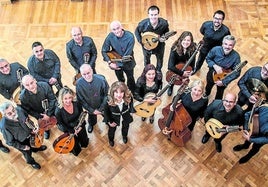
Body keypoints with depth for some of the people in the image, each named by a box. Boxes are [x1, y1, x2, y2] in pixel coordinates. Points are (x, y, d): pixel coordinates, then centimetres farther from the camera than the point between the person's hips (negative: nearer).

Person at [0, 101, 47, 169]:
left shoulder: (19, 109, -28)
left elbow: (27, 119, -4)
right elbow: (10, 142, -24)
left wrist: (32, 129, -13)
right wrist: (23, 147, -18)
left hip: (29, 133, 4)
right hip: (22, 142, -4)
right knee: (28, 154, 27)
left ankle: (35, 148, 71)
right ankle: (31, 161, 61)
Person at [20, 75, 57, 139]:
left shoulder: (44, 86, -29)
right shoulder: (23, 96, -29)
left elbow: (52, 99, -18)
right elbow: (28, 110, -15)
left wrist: (48, 114, -19)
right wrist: (40, 117, -19)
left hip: (50, 109, 1)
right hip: (38, 114, -1)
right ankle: (46, 130, 40)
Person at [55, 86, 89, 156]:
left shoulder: (77, 103, -27)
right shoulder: (58, 111, -34)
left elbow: (81, 114, -6)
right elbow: (61, 124, -16)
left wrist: (81, 126, -11)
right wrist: (73, 131, -15)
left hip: (78, 125, 3)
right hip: (68, 129, -2)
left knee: (84, 143, 22)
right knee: (76, 151, 12)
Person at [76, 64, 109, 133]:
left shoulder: (101, 79, -32)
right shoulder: (79, 83, -27)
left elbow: (107, 94, -18)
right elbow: (80, 99, -14)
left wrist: (101, 109, -15)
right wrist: (92, 110, -12)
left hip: (103, 106, -1)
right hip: (91, 108, 1)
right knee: (92, 119, 31)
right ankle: (91, 124, 66)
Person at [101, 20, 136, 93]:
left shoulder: (130, 37, -30)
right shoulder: (110, 36, -21)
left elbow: (127, 54, -29)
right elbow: (104, 51, -13)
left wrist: (118, 65, -29)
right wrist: (110, 63, -24)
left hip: (127, 62, -2)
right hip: (115, 60, 2)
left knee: (130, 79, 21)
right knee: (120, 80, 24)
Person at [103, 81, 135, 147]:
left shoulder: (129, 98, -36)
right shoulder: (109, 101, -38)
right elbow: (106, 112, -18)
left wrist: (131, 112, 5)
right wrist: (109, 122, -12)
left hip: (126, 117, 2)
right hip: (114, 119, -2)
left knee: (126, 127, 33)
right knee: (112, 129, 28)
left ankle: (124, 136, 69)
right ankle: (111, 139, 64)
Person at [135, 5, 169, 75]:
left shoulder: (164, 23, -30)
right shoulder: (143, 23, -32)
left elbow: (166, 32, -8)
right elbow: (137, 31, -11)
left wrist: (164, 38, -29)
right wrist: (140, 41, -20)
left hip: (159, 45, 1)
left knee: (160, 58, 27)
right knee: (146, 59, 27)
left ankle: (158, 70, 61)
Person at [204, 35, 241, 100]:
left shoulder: (236, 56, -31)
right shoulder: (215, 49, -28)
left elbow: (237, 72, -25)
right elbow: (208, 59, -10)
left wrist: (223, 81, -29)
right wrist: (215, 66, -29)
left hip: (224, 77, -1)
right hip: (212, 74, 1)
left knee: (220, 93, 24)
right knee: (208, 87, 32)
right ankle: (205, 95, 66)